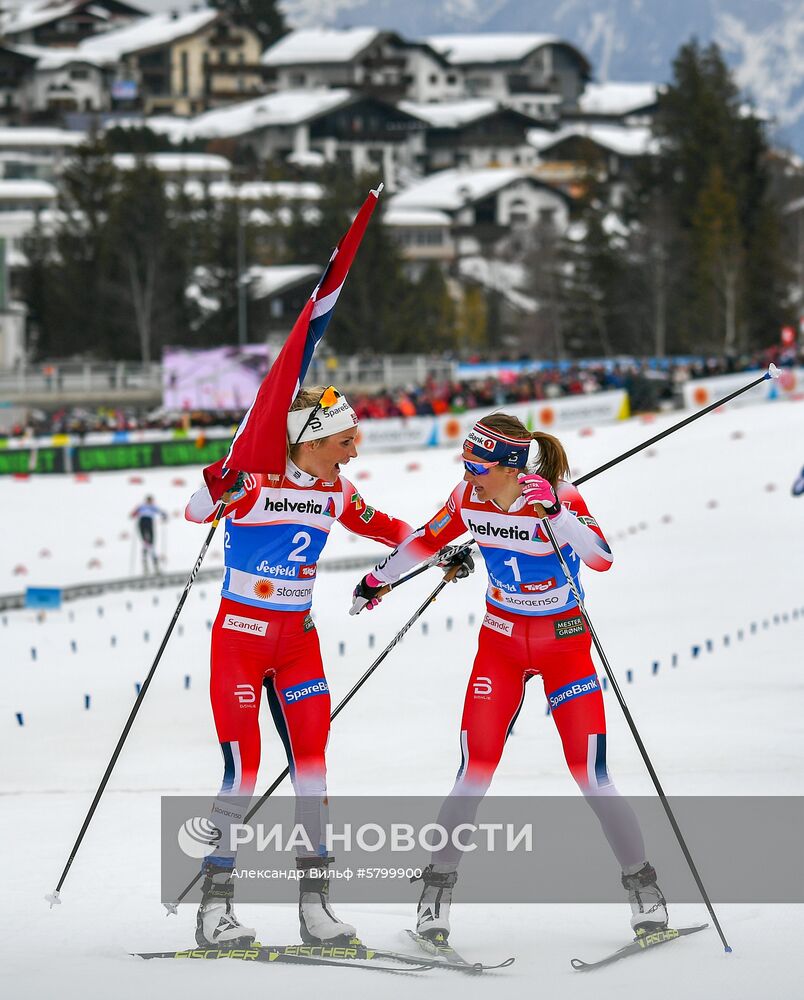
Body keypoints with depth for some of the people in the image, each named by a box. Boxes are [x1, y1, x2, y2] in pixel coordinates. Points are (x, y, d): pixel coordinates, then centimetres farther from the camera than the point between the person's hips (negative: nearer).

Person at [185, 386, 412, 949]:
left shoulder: (337, 492, 4)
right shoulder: (257, 481, -15)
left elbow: (383, 528, 20)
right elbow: (197, 512, -29)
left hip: (299, 637, 6)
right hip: (242, 632, -6)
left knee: (312, 762, 1)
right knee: (243, 768, -8)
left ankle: (315, 902, 6)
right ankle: (215, 906, -1)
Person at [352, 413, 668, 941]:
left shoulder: (559, 497, -20)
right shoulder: (468, 499, -9)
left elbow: (602, 558, -35)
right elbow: (427, 540, 11)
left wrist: (553, 513, -46)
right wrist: (379, 579, 23)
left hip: (564, 643, -3)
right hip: (500, 641, 3)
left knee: (591, 776, -8)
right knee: (475, 774, -7)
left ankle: (643, 884, 8)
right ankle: (438, 886, 7)